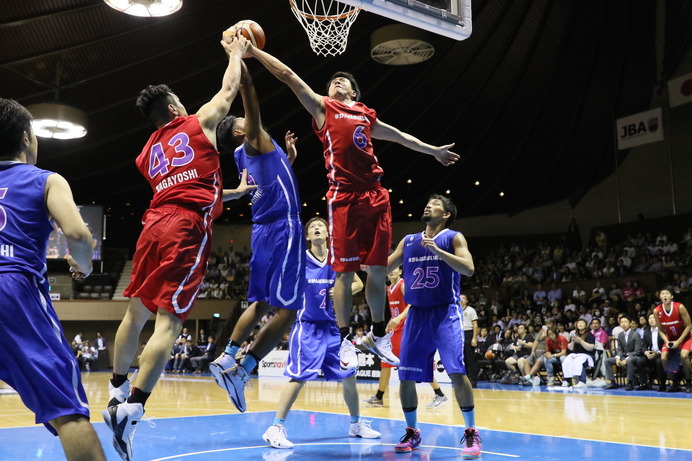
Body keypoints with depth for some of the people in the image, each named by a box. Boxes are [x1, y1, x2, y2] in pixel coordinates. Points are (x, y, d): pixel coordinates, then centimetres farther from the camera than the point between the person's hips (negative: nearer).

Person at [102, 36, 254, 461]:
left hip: (155, 223, 6)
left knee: (137, 312, 19)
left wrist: (238, 192, 41)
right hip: (188, 228, -6)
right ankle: (133, 408, -21)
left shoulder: (148, 153, 26)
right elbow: (229, 89, 24)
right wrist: (236, 53, 41)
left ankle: (117, 392, 31)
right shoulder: (199, 123, 12)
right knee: (168, 321, -11)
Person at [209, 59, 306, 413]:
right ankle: (242, 370, -9)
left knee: (260, 303, 17)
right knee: (286, 310, -8)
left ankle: (227, 359, 14)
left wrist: (289, 155, 30)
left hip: (265, 231, 9)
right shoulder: (253, 141, -3)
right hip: (283, 228, -9)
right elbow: (247, 88, -10)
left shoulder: (250, 154, 18)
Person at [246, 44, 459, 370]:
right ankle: (344, 340, 5)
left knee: (378, 268, 6)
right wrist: (253, 52, 0)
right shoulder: (323, 108, 12)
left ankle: (378, 336, 19)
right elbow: (288, 76, 5)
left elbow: (400, 136, 37)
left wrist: (433, 150, 45)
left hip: (375, 195, 4)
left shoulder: (367, 116, 24)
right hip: (344, 196, -4)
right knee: (345, 271, -5)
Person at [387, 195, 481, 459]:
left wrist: (437, 250, -23)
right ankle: (412, 432, 18)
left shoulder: (454, 238, 0)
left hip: (446, 313, -4)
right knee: (406, 376, 2)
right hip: (417, 314, 5)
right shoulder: (408, 241, 13)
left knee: (456, 372, -16)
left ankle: (471, 434, -3)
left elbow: (468, 269, -15)